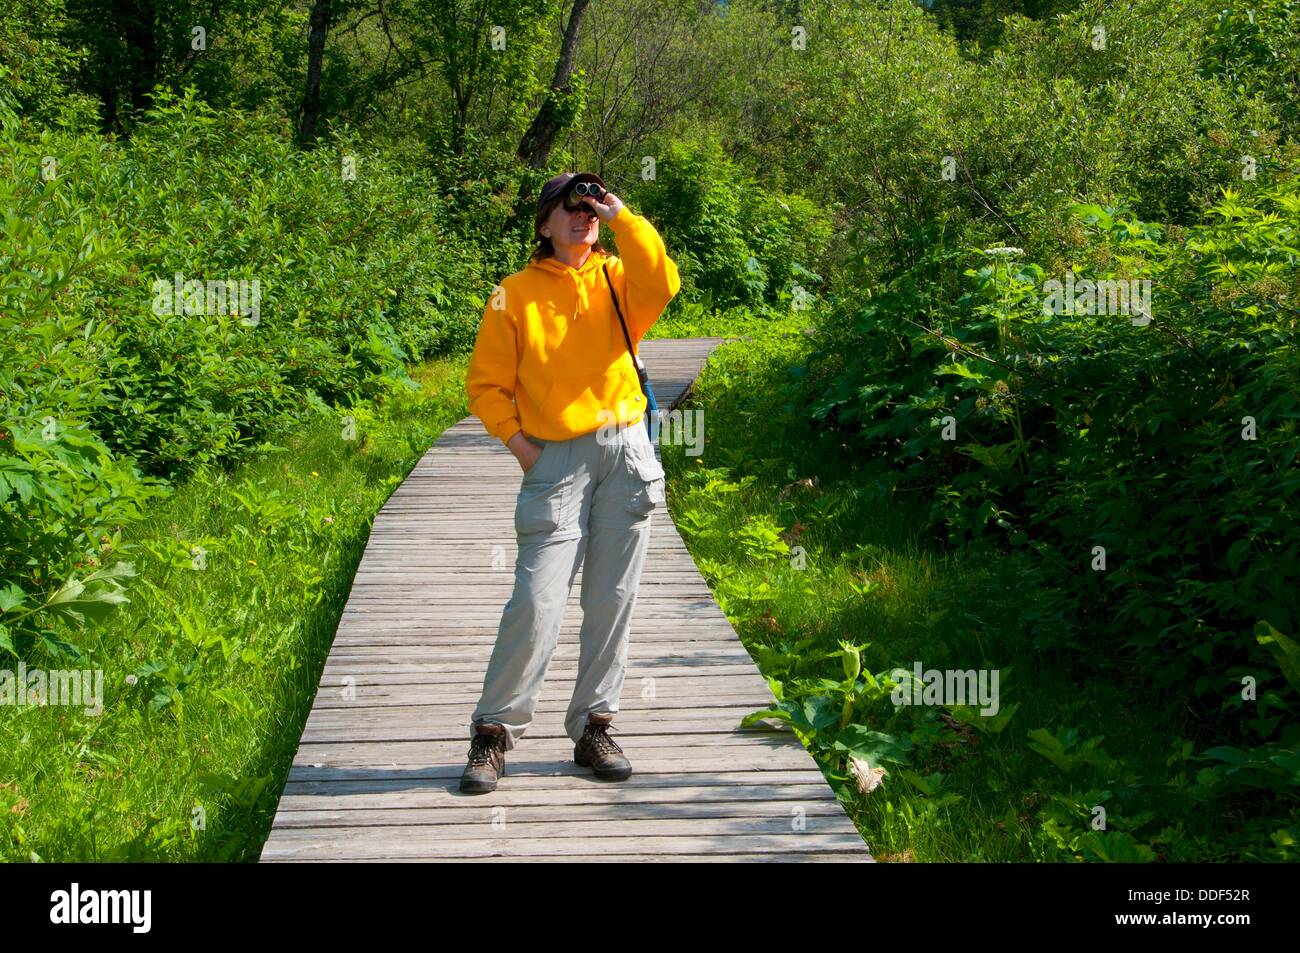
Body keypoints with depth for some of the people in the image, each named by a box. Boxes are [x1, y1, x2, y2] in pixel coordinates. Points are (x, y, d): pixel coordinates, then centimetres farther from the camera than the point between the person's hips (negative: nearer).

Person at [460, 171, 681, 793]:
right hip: (556, 460, -2)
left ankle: (593, 726, 16)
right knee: (537, 602, -10)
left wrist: (622, 218, -10)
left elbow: (661, 285, -13)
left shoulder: (616, 279, 10)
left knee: (612, 599, 5)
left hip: (625, 452, 3)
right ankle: (494, 731, 0)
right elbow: (486, 381, 7)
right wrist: (516, 440, -5)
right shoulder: (515, 294, 6)